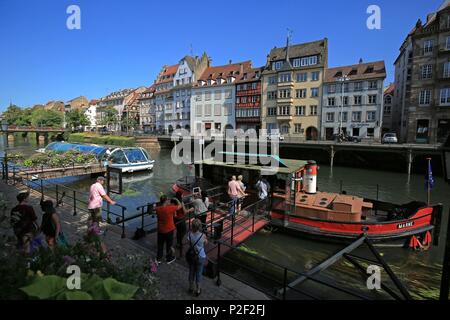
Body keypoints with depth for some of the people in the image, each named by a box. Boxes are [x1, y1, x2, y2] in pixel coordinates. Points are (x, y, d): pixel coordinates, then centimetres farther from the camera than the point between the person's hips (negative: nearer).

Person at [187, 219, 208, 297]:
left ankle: (191, 288, 44)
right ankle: (197, 290, 35)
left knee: (191, 272, 24)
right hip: (201, 257, -3)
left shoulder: (190, 234, -19)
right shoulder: (203, 236, -27)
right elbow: (206, 243, -6)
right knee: (199, 274, 17)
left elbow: (189, 243, -2)